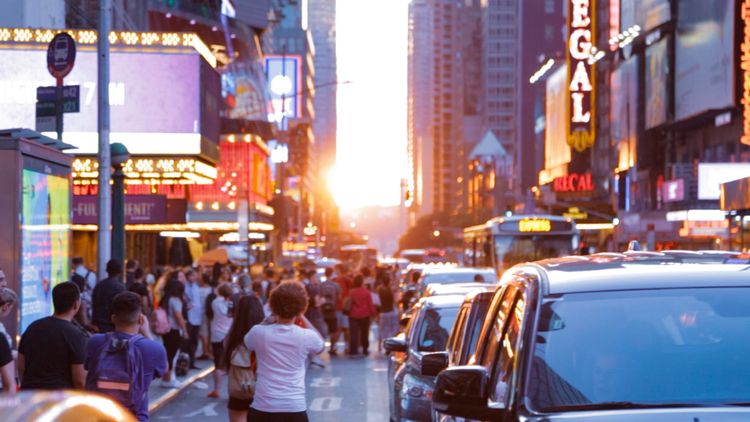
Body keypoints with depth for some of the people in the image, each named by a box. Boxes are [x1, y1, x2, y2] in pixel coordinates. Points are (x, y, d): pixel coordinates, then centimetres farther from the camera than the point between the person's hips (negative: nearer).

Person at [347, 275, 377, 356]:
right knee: (364, 333, 11)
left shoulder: (351, 292, -4)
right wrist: (373, 313, 5)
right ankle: (365, 349, 17)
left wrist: (348, 311, 16)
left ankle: (353, 350, -7)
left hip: (353, 315, 0)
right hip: (364, 315, 0)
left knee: (353, 333, -1)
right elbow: (370, 304, -5)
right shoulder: (366, 292, -8)